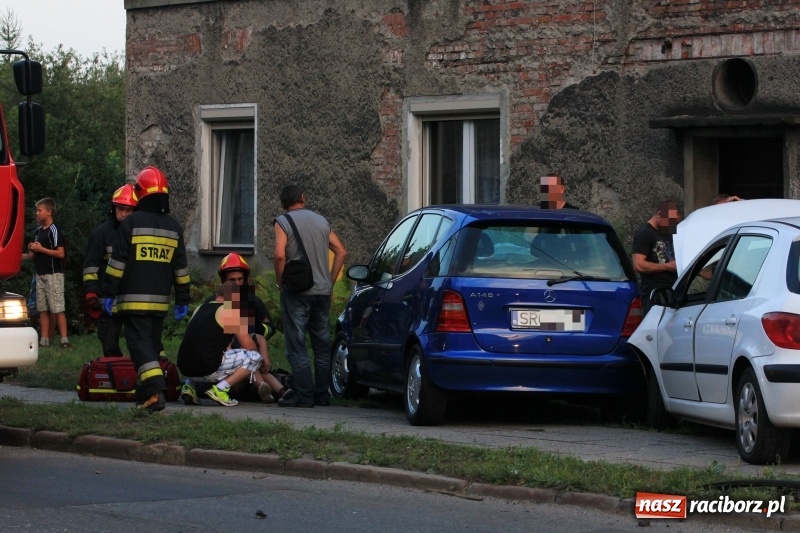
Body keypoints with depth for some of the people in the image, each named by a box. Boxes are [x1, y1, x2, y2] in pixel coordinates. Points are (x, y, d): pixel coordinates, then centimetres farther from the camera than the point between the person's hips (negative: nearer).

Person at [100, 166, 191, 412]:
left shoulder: (131, 223, -7)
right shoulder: (173, 227, 9)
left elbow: (117, 262, -8)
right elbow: (181, 268, 12)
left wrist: (108, 293, -2)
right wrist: (182, 300, 18)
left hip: (134, 299, -5)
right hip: (160, 300, 5)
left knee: (139, 342, -9)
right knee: (152, 343, 15)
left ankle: (155, 389, -26)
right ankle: (145, 393, 20)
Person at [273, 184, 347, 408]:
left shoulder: (283, 222, -4)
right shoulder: (321, 221, 12)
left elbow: (280, 256, -17)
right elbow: (341, 251, 10)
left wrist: (282, 284, -6)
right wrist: (330, 280, 13)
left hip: (296, 290, -5)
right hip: (323, 291, 5)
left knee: (296, 345, -3)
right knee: (322, 345, 12)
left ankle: (304, 395, -8)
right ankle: (322, 394, 15)